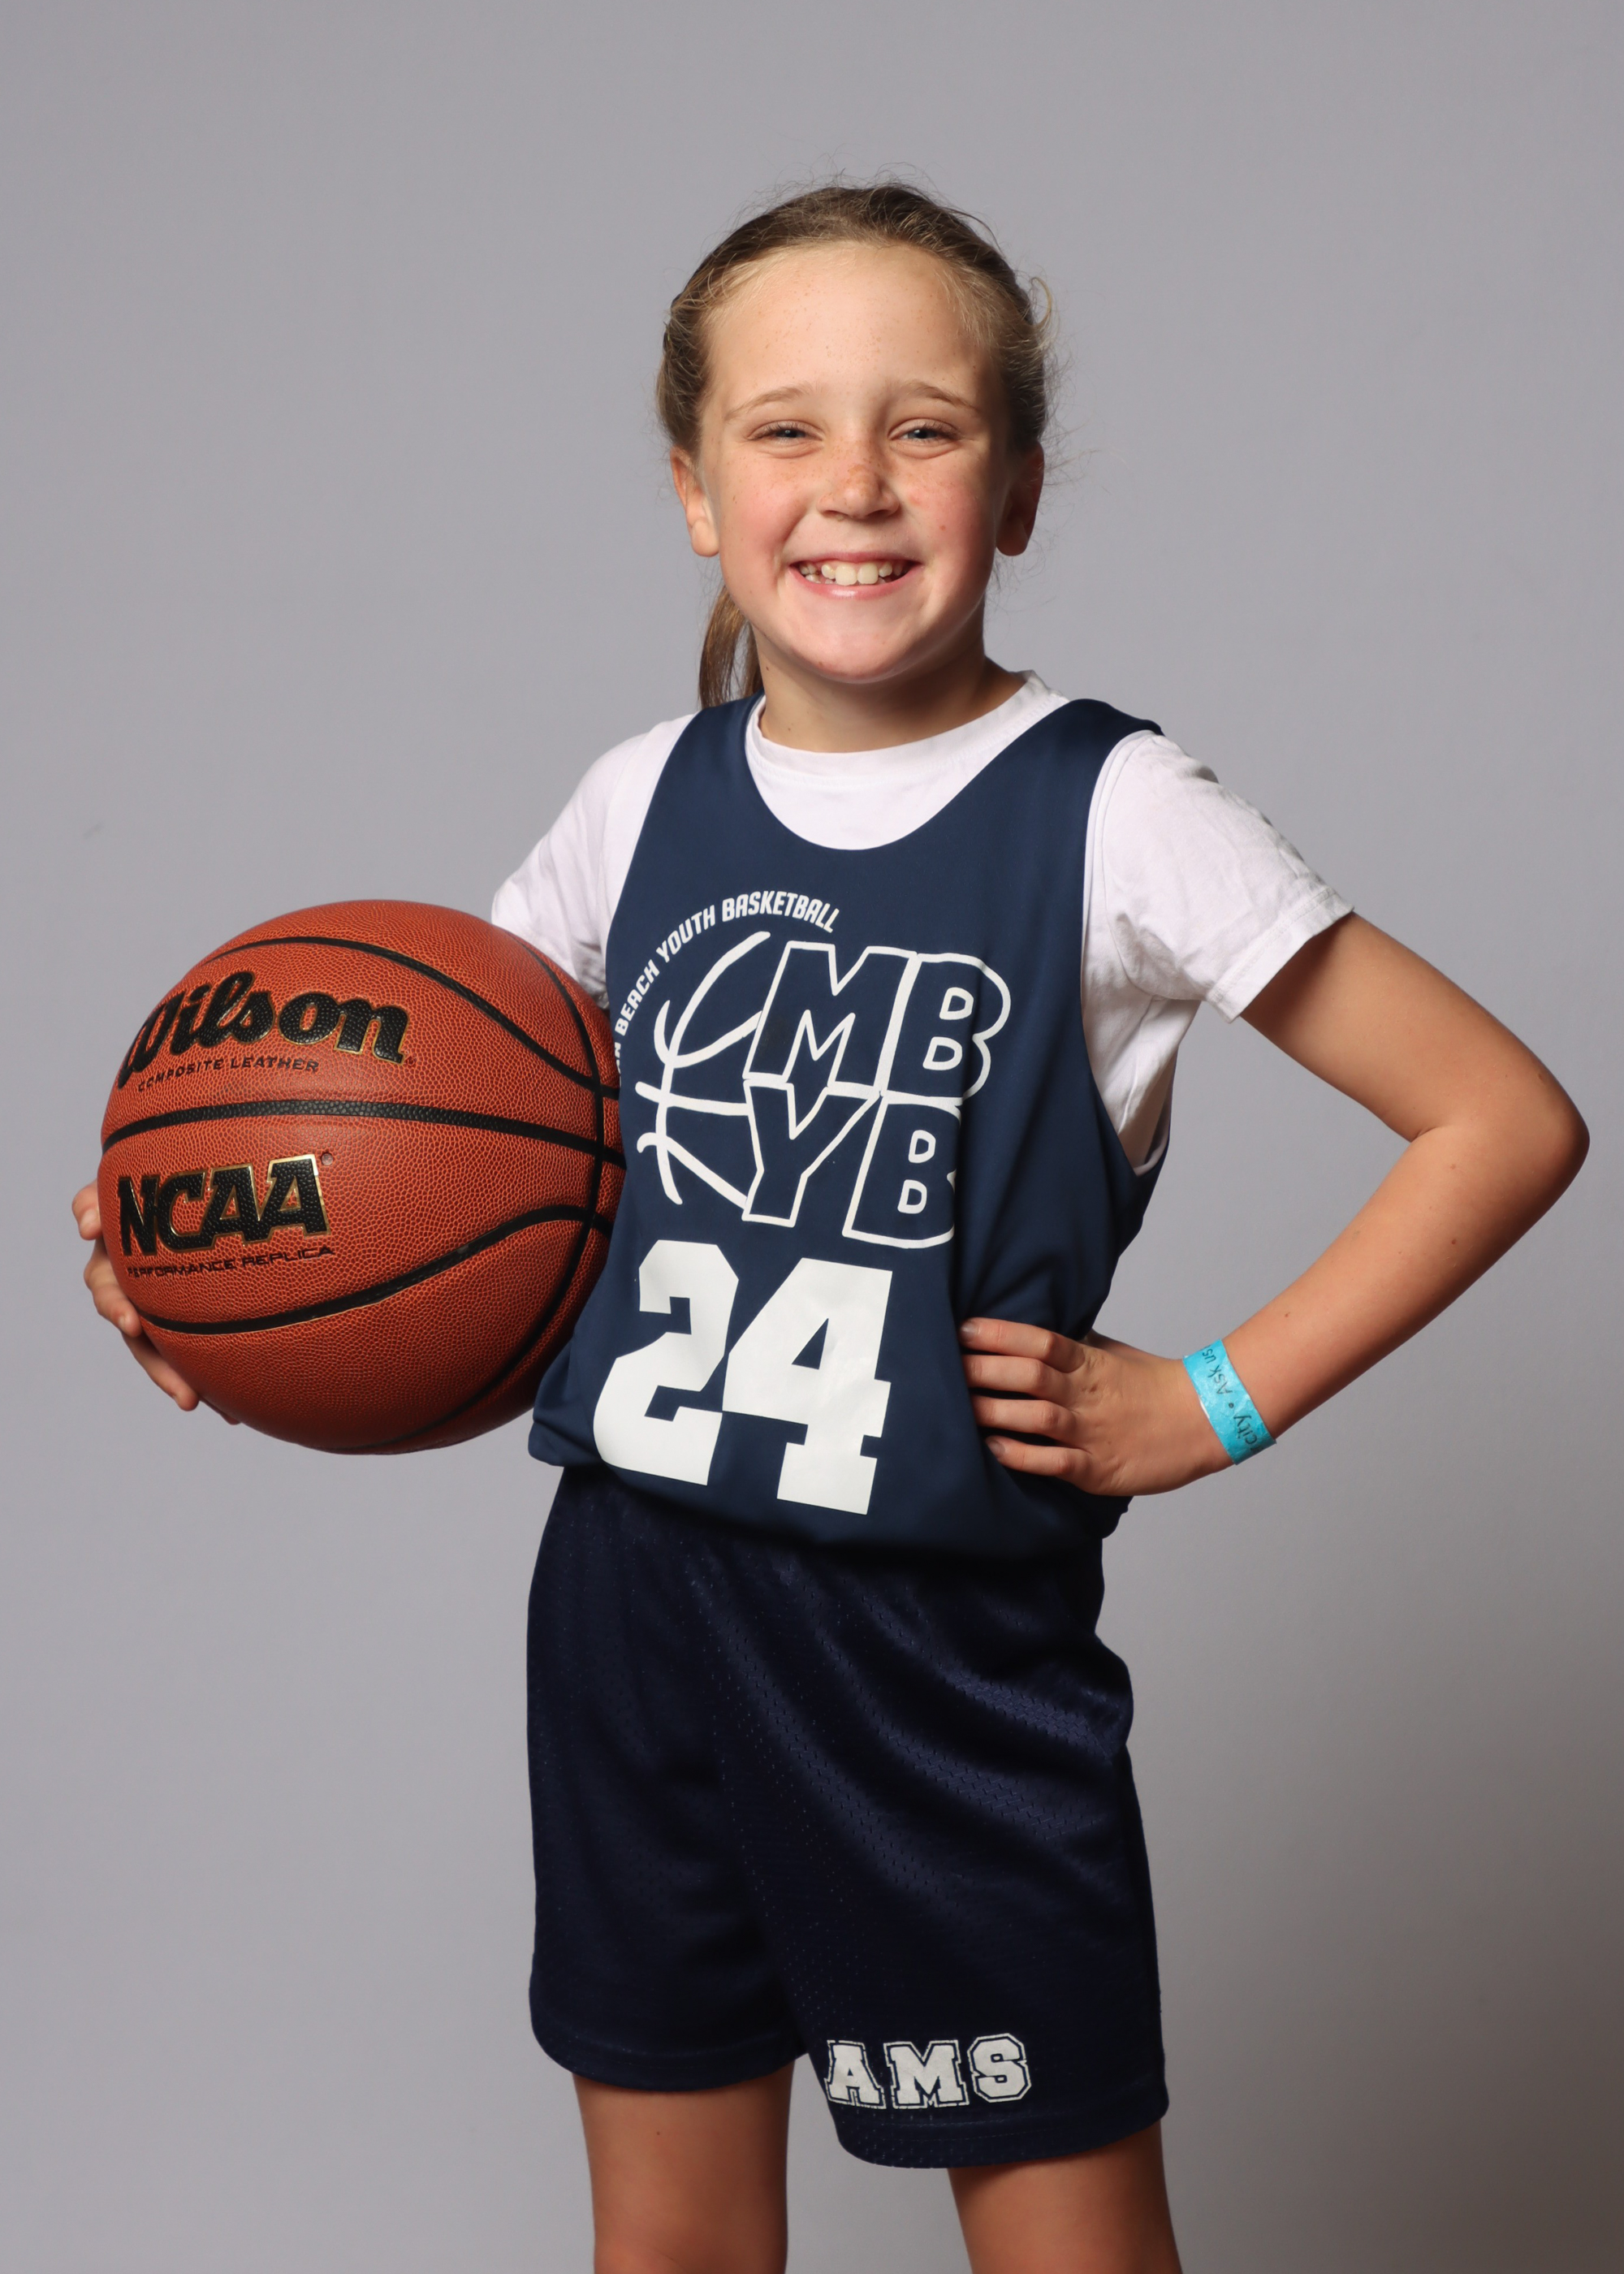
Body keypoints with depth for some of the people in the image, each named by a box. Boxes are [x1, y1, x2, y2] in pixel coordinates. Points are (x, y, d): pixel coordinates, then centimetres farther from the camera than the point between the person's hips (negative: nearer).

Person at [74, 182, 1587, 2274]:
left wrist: (1212, 1405, -9)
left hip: (954, 1641, -4)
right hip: (629, 1602, 4)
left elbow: (1506, 1121, -8)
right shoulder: (649, 798, 4)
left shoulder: (1108, 815, -9)